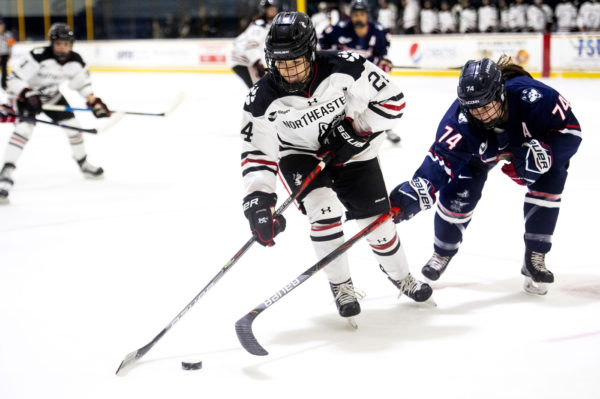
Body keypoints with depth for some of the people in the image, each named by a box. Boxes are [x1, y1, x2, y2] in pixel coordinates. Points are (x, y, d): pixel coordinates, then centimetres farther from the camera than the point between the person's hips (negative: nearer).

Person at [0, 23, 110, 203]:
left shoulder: (75, 61, -14)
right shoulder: (38, 57, -33)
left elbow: (82, 83, 5)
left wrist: (94, 103, -3)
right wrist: (28, 95, -45)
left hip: (53, 96, 6)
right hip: (27, 95, -6)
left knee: (73, 126, 6)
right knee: (24, 127, -27)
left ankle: (83, 164, 31)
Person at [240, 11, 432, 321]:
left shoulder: (346, 67, -28)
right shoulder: (263, 100, -24)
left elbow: (391, 99, -17)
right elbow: (257, 153, -21)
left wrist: (357, 128, -25)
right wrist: (257, 200, -32)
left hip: (350, 151, 1)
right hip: (299, 155, 0)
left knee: (377, 221, 3)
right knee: (323, 209, -24)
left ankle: (401, 277, 32)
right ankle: (341, 287, -2)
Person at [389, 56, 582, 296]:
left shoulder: (532, 96, -42)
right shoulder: (459, 119, -38)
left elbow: (571, 131, -32)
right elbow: (442, 158, -44)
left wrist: (542, 153, -48)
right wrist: (416, 191, -61)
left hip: (534, 139, 0)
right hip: (481, 150, 0)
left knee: (549, 180, -19)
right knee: (459, 192, -11)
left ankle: (535, 258, -4)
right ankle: (442, 253, 18)